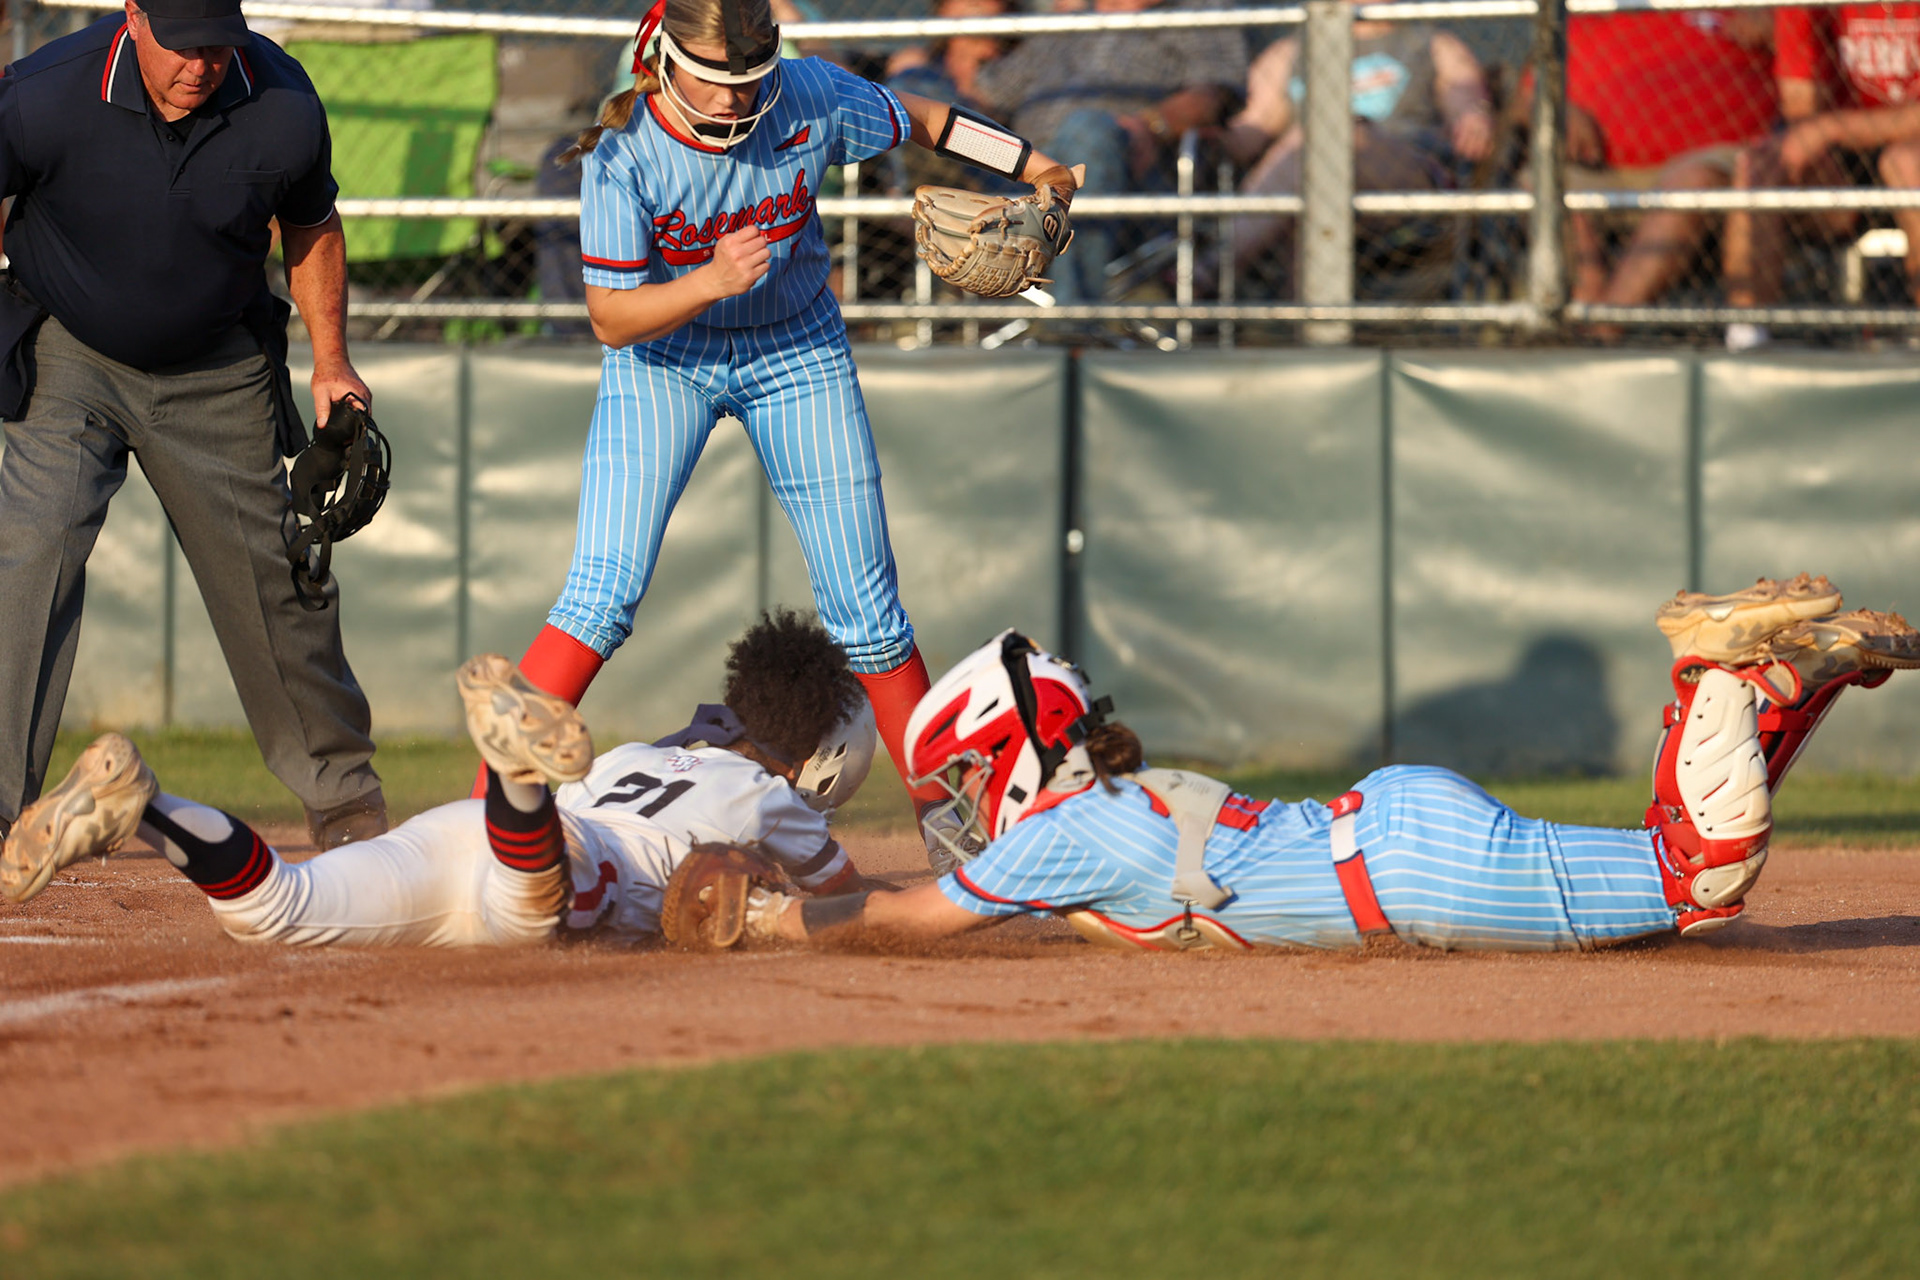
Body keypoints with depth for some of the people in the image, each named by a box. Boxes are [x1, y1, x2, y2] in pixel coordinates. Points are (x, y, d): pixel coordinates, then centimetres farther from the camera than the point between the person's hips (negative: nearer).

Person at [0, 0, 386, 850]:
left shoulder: (284, 107, -19)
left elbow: (311, 228, 2)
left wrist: (331, 365, 3)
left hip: (219, 377, 2)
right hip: (71, 360, -2)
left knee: (270, 579, 8)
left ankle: (341, 792, 26)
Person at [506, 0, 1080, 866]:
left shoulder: (814, 101, -21)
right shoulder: (622, 156, -26)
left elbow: (920, 120, -1)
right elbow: (610, 318, -26)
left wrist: (1027, 163, 4)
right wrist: (711, 281, -41)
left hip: (796, 354, 2)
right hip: (664, 360, -2)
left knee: (864, 608, 1)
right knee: (604, 593, -18)